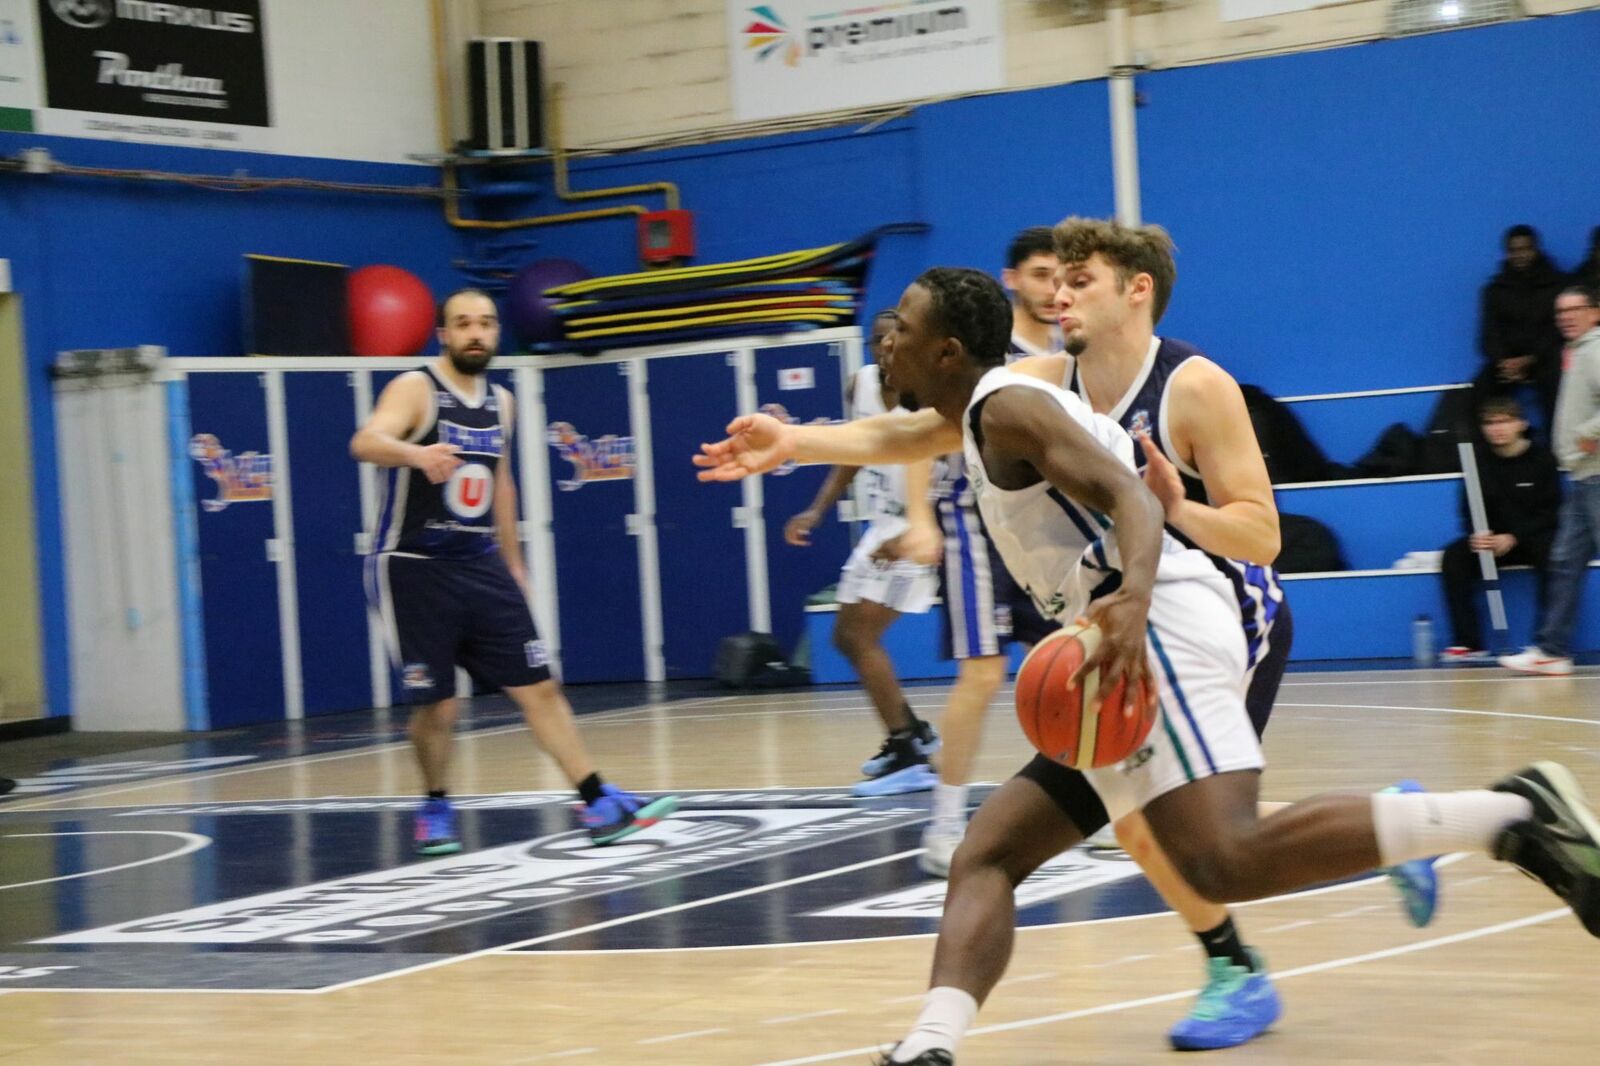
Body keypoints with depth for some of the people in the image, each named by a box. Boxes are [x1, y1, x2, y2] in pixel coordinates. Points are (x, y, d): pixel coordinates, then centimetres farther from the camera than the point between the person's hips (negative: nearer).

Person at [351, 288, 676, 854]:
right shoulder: (416, 389, -11)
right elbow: (366, 442, -30)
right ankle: (436, 808, 22)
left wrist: (513, 563, 22)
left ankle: (599, 803, -1)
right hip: (414, 568, -6)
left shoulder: (501, 402, 9)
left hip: (481, 565, 6)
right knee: (435, 704, -2)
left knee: (539, 685, 0)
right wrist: (416, 453, -51)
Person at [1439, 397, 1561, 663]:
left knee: (1550, 555, -35)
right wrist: (1476, 535, -21)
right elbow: (1469, 509, 2)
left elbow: (1550, 512, -10)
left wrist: (1513, 538, -22)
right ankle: (1469, 643, -20)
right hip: (1492, 539, 3)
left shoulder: (1541, 459, -7)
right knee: (1454, 556, -21)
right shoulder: (1479, 459, 0)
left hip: (1535, 537, -3)